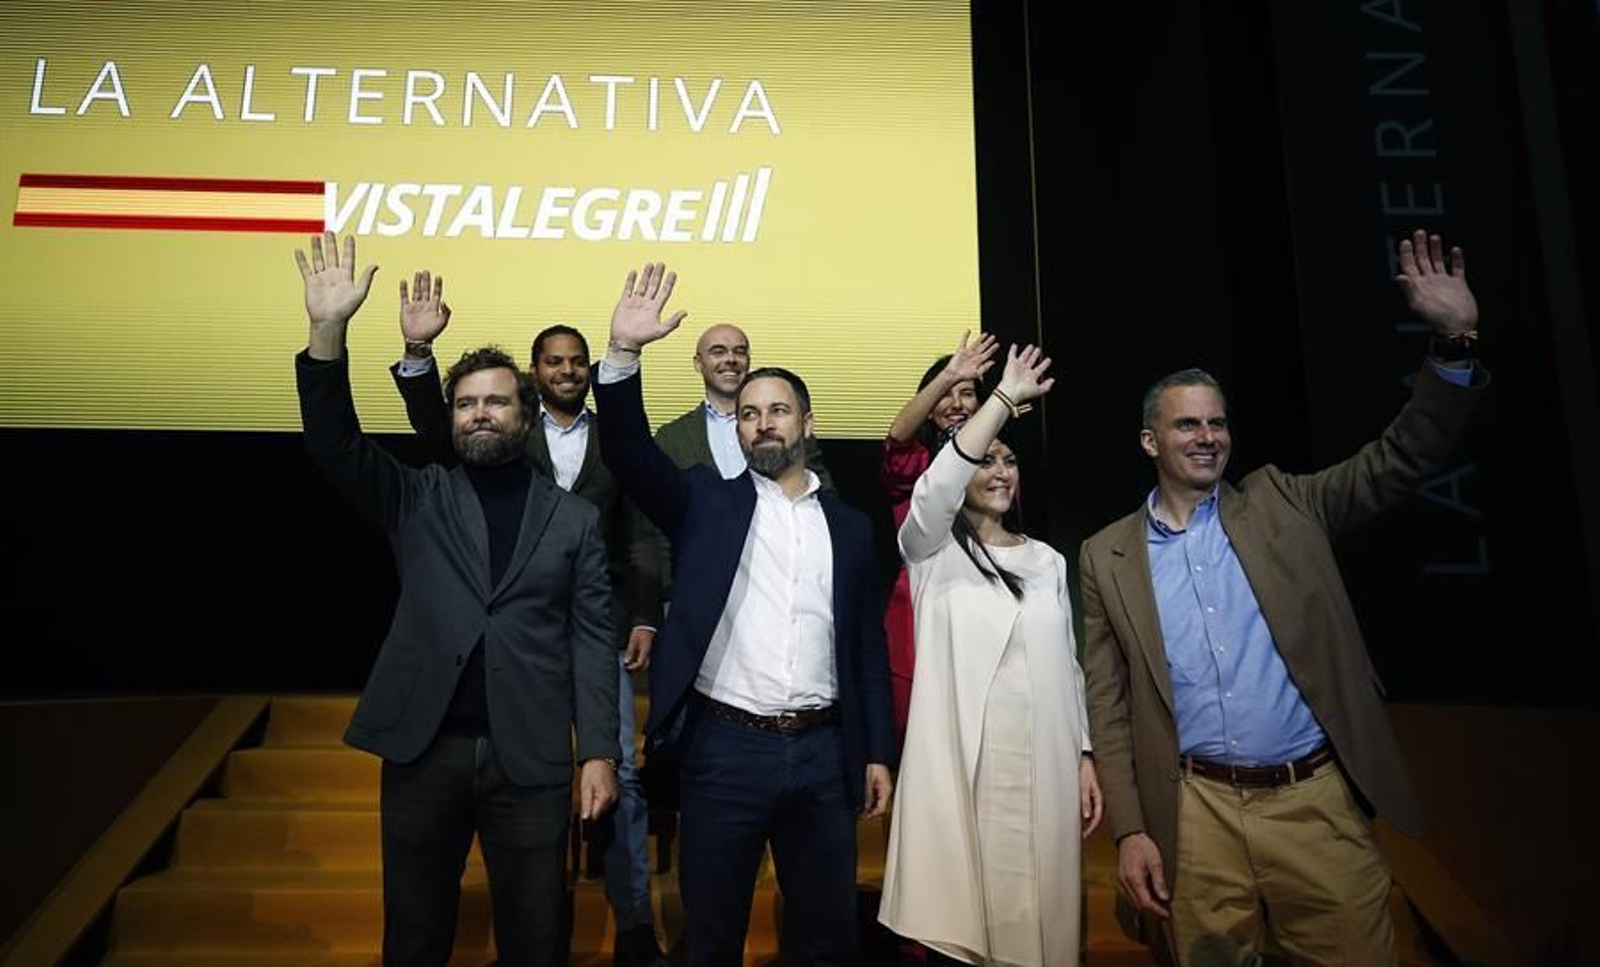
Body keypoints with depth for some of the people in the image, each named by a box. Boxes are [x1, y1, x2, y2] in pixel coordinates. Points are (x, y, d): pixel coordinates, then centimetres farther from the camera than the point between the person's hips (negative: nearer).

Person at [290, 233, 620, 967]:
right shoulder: (417, 500, 6)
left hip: (531, 756, -1)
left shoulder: (573, 518, 4)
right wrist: (329, 331, -23)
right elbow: (334, 444, -9)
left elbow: (591, 638, 2)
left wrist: (598, 751, -5)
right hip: (423, 748, 1)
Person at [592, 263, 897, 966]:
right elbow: (630, 453, -11)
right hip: (724, 747, -1)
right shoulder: (707, 501, 5)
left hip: (823, 754, 2)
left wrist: (877, 753, 7)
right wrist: (624, 353, -24)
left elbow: (868, 645, 10)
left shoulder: (849, 526, 10)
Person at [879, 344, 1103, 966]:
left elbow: (1068, 666, 15)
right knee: (956, 916, -2)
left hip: (1041, 765, 4)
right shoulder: (932, 551, 1)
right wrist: (1006, 396, -16)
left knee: (1036, 913, 8)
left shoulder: (1047, 560, 14)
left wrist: (1085, 757, 8)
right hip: (958, 763, -4)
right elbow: (937, 486, -21)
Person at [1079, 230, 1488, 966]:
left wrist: (1453, 343, -13)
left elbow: (1401, 460, 0)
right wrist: (1130, 830, -3)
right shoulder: (1107, 556, 4)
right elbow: (1108, 703, 3)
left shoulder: (1281, 505, 7)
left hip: (1318, 801, 1)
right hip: (1198, 817, 0)